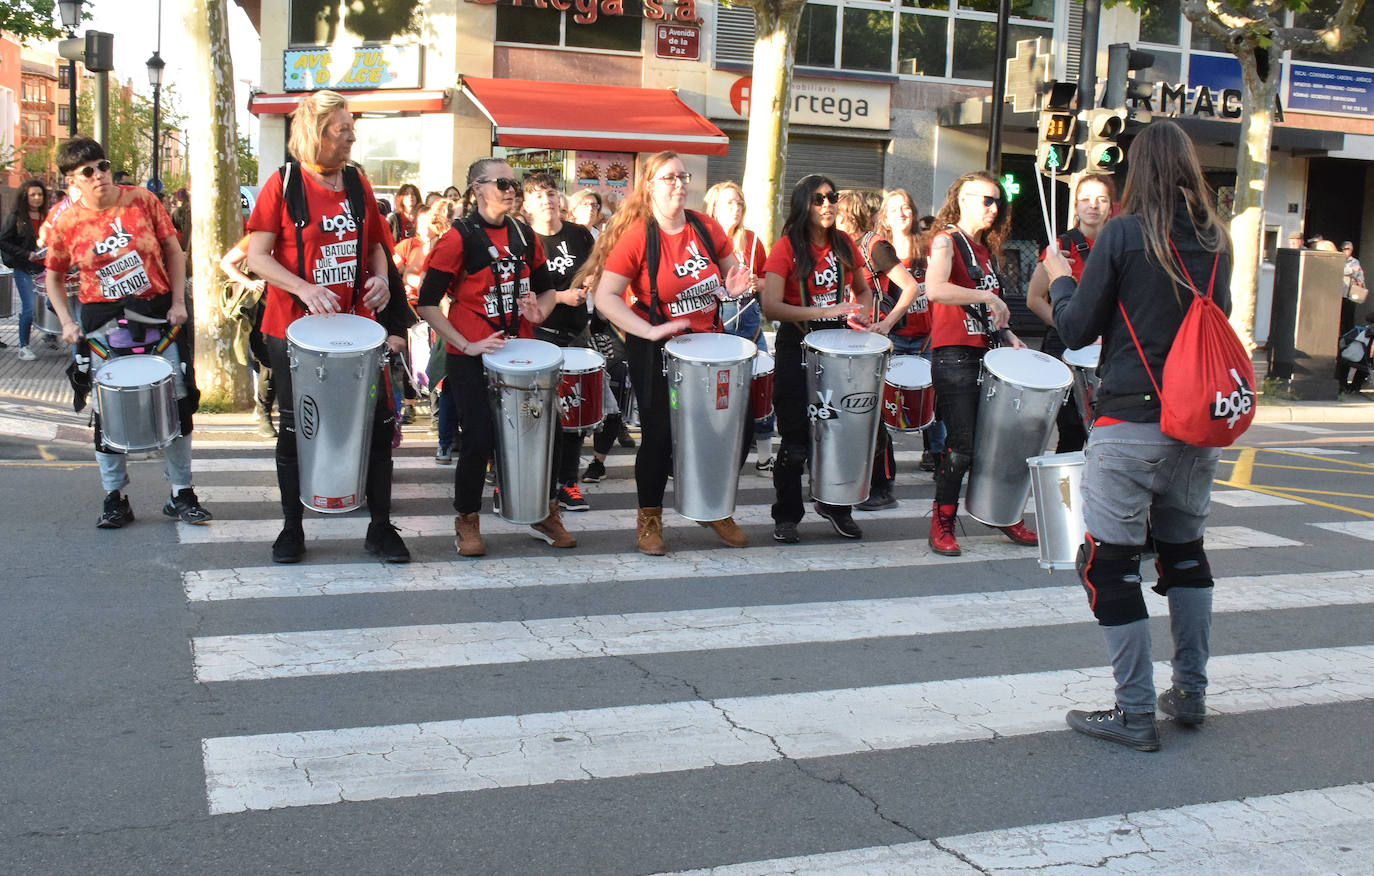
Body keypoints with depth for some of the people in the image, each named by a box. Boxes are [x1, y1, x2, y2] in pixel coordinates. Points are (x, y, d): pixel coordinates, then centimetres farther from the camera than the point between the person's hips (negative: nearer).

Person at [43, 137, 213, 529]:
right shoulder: (66, 223, -4)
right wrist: (66, 321, -3)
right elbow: (54, 276, 10)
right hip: (104, 321, 0)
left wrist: (178, 302, -5)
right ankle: (115, 497, 17)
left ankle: (181, 495, 14)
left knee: (176, 404, 2)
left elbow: (173, 251, 3)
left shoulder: (142, 200, -5)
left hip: (157, 313, 0)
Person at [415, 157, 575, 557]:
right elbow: (427, 302, -10)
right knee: (479, 438, -9)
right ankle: (467, 523, 13)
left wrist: (540, 311, -3)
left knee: (548, 430, 2)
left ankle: (546, 515, 22)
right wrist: (467, 345, -17)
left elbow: (546, 287, 20)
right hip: (472, 358, -5)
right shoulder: (459, 238, -9)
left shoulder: (524, 234, 8)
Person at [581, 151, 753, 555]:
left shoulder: (707, 228, 1)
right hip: (655, 352, -5)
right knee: (659, 434, 0)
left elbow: (730, 271, 16)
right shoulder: (637, 237, -13)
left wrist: (733, 287, -8)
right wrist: (650, 331, -28)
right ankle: (649, 518, 21)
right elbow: (606, 297, -17)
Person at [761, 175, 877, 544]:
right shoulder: (787, 247, -9)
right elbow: (770, 307, -18)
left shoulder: (844, 243, 6)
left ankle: (836, 506, 27)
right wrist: (824, 311, -25)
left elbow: (864, 290, 19)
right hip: (797, 347, -4)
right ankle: (786, 517, 14)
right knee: (796, 440, -1)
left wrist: (860, 313, -3)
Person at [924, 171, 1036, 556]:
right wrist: (987, 297, -24)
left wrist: (1008, 336, 9)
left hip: (985, 355, 8)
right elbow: (934, 289, -26)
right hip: (953, 357, -8)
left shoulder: (985, 249, 19)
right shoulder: (946, 240, -6)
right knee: (962, 446, -8)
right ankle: (942, 527, 5)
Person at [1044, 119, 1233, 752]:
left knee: (1109, 562, 2)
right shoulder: (1216, 240, 5)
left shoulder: (1123, 234, -10)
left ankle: (1135, 713, 4)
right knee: (1186, 551, 19)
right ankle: (1192, 694, 28)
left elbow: (1077, 330, -6)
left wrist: (1060, 279, 10)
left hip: (1131, 424, -6)